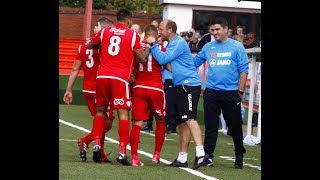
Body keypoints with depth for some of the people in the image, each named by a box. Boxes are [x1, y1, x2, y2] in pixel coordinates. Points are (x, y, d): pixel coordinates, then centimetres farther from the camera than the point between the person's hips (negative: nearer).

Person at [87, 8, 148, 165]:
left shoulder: (104, 32, 11)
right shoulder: (133, 35, 3)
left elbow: (90, 45, 25)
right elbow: (142, 59, 2)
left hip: (102, 76, 3)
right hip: (120, 78, -3)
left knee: (100, 110, 18)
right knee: (123, 114, -2)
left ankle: (96, 145, 9)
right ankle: (122, 152, -9)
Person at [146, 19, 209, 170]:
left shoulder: (178, 43, -9)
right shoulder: (172, 44, 21)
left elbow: (163, 59, -17)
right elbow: (167, 64, 22)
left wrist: (153, 44, -6)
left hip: (189, 84, -10)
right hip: (182, 86, 10)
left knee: (189, 118, -21)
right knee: (182, 122, 10)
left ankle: (200, 152, -32)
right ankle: (182, 158, 13)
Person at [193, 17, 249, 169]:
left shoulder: (237, 47, 0)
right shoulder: (208, 47, 10)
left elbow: (243, 70, -3)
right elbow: (194, 62, 17)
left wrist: (240, 91, -7)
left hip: (230, 93, -3)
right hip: (211, 92, 3)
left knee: (235, 126, 5)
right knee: (210, 126, 2)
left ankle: (239, 157, 19)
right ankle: (208, 157, 7)